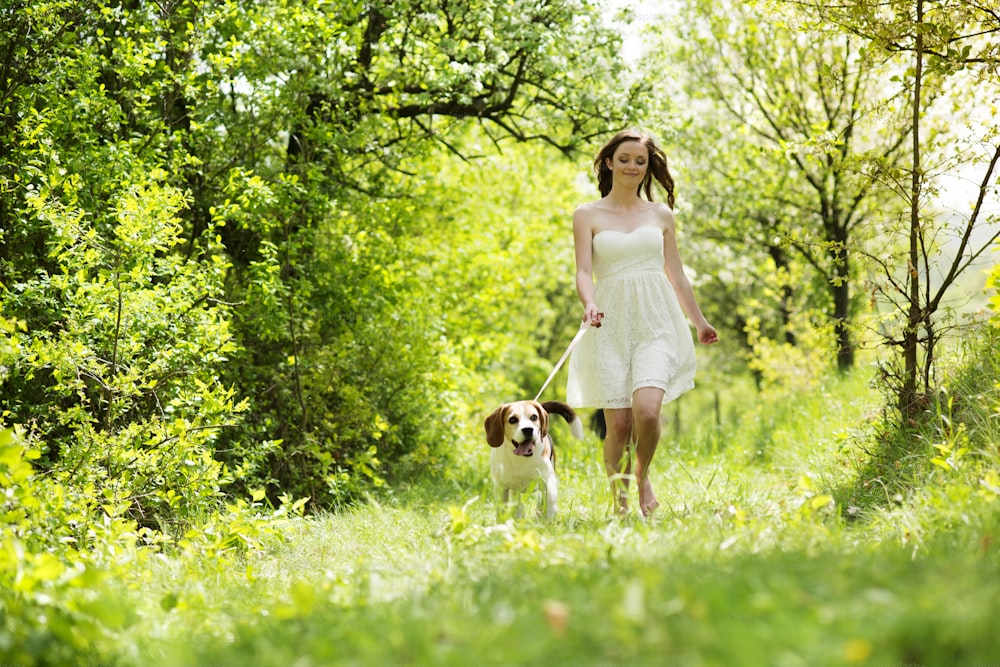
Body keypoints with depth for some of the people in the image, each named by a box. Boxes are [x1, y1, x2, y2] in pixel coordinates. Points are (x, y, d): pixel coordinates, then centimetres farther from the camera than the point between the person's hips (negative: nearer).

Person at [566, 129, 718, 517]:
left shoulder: (661, 214, 13)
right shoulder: (588, 215, 7)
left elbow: (676, 274, 20)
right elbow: (584, 272, -2)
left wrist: (699, 322, 24)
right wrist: (590, 306, -22)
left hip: (655, 324, 1)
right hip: (611, 327, -1)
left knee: (647, 411, -20)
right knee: (618, 423, -6)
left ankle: (643, 476, 8)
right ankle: (618, 499, 14)